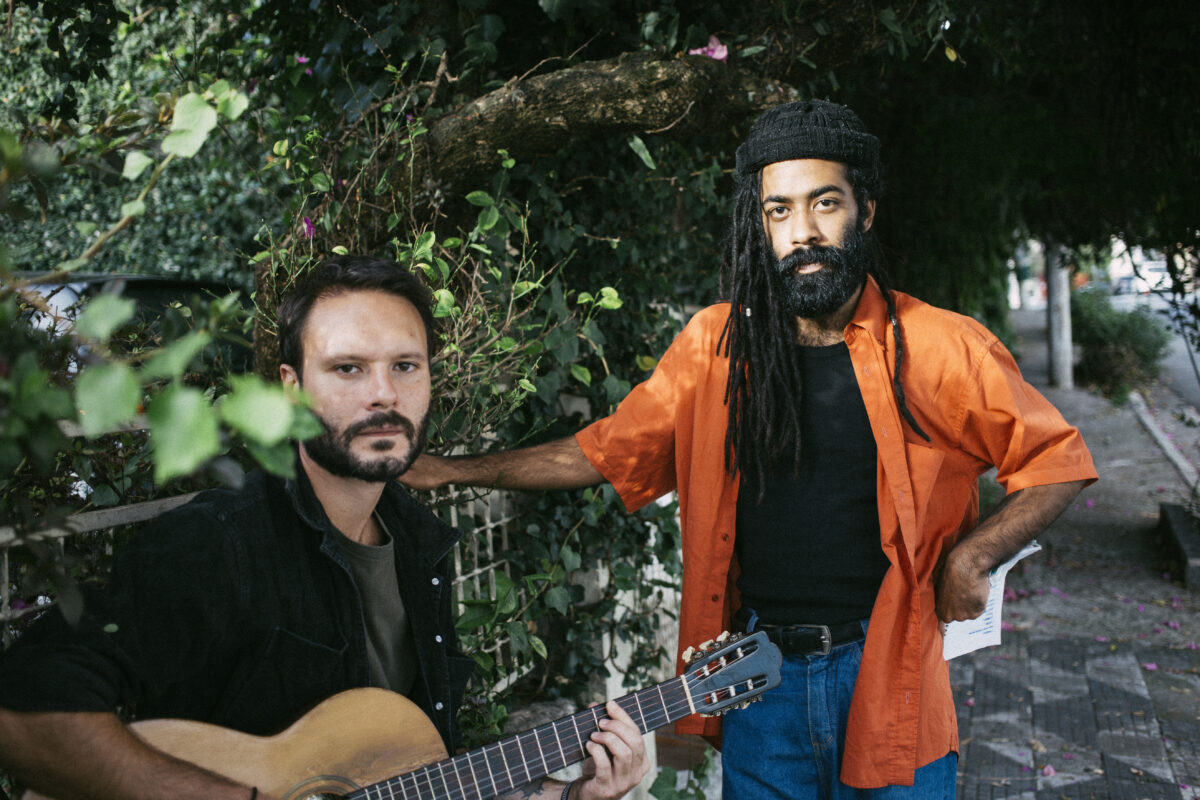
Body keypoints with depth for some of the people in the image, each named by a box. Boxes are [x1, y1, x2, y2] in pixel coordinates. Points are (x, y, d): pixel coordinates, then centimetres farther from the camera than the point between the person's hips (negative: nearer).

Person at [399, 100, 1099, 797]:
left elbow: (1059, 462, 3)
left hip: (889, 671, -1)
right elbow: (605, 452, 8)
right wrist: (455, 470, 7)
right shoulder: (717, 345, 0)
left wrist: (971, 558, -9)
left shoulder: (942, 348, -7)